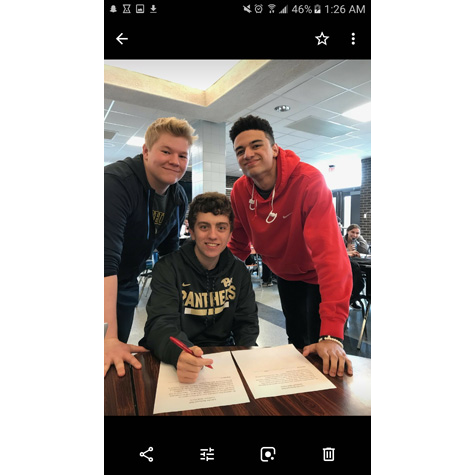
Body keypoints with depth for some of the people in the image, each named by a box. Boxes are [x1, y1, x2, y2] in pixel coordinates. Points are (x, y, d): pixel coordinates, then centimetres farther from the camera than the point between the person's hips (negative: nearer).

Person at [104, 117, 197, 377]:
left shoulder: (178, 197, -5)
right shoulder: (116, 181, -29)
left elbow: (169, 250, 7)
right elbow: (106, 258, -38)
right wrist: (109, 338, -41)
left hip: (126, 286, 6)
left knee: (121, 363, 16)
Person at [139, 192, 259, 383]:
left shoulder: (239, 271, 2)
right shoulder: (168, 268, -10)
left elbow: (247, 323, 5)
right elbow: (160, 324, -21)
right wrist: (180, 354, -43)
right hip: (171, 360, -3)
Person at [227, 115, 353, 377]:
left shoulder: (308, 180, -32)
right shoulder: (239, 191, -15)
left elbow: (329, 252, -40)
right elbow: (237, 245, -3)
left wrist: (332, 334, -44)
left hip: (319, 277, -4)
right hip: (286, 275, 5)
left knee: (322, 355, 3)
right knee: (297, 343, 21)